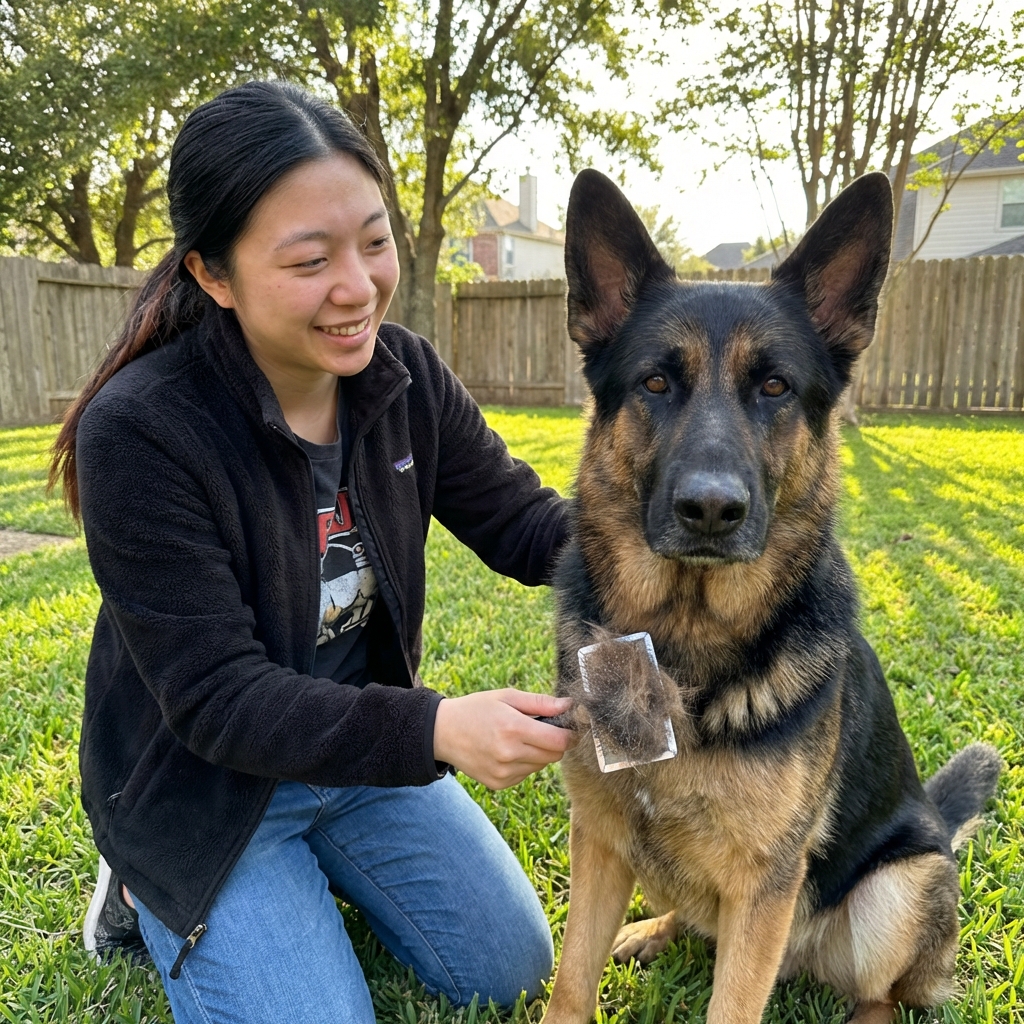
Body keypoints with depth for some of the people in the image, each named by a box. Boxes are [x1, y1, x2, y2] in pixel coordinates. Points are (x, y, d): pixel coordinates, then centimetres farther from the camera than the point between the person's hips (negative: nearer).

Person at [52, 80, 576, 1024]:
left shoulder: (406, 375, -12)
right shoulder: (137, 432, -28)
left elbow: (524, 525, -7)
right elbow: (213, 697, -26)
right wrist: (433, 730, -40)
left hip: (367, 737, 5)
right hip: (202, 782, -4)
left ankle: (311, 866, 28)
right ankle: (151, 894, 18)